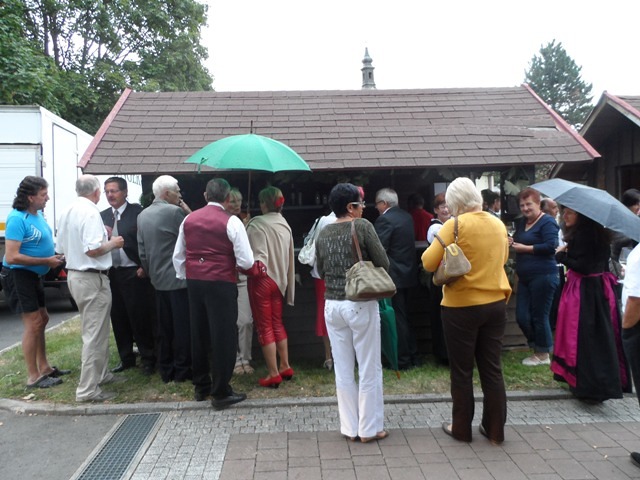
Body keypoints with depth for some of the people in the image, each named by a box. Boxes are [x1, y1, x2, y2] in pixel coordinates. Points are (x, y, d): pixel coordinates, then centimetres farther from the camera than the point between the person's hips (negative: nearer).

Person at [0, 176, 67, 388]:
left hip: (33, 275, 9)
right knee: (33, 324, -5)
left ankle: (44, 367, 27)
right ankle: (33, 377, 5)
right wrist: (47, 261, -21)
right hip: (18, 275, -9)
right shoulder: (17, 219, -21)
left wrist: (54, 256, 3)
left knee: (42, 320, 15)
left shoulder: (38, 214, 6)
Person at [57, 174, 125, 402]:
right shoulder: (91, 212, -18)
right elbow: (93, 249, -26)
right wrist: (112, 243, -8)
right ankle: (88, 389, 5)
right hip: (91, 278, -9)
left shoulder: (67, 212, 8)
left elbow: (61, 247, 15)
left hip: (74, 275, 10)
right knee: (95, 334, -2)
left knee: (93, 330, 21)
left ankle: (100, 374, 33)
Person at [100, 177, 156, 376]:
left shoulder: (138, 212, -7)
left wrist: (144, 267, -13)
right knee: (118, 318, 12)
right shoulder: (102, 216, 11)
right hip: (111, 273, 6)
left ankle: (148, 358, 14)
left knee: (140, 317, 1)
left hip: (134, 273, -6)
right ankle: (126, 358, 26)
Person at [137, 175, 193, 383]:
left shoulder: (142, 215, 9)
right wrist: (188, 212, -3)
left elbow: (142, 251, 12)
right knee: (182, 327, 2)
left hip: (158, 280, 7)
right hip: (178, 279, -7)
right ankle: (182, 370, 10)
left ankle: (165, 370, 21)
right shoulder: (175, 212, -14)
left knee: (164, 327, 13)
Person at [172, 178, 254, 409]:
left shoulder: (189, 219, 6)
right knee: (223, 336, 2)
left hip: (194, 282, 6)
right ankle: (221, 393, 9)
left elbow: (178, 255, 13)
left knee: (198, 334, 16)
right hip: (221, 284, -6)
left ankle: (201, 386, 30)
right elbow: (246, 261, -12)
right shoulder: (231, 222, -10)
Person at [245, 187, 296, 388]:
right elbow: (290, 256, 9)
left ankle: (273, 374, 7)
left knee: (265, 327, 2)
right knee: (277, 323, 19)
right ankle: (285, 366, 25)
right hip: (279, 279, 7)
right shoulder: (285, 224, 6)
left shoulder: (257, 224, -17)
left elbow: (259, 257, -24)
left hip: (262, 279, -7)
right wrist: (286, 277, 16)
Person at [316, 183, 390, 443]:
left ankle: (350, 428, 22)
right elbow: (384, 264, -8)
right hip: (361, 304, -5)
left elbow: (321, 271, 12)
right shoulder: (363, 226, -9)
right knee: (369, 368, 8)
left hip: (332, 305, 5)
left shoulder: (323, 233, 5)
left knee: (343, 369, 12)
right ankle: (369, 428, 18)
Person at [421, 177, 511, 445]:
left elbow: (428, 263, -15)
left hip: (461, 307, -5)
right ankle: (495, 430, 24)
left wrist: (450, 260, 3)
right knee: (492, 368, 14)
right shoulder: (499, 224, 4)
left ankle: (462, 429, 22)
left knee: (462, 371, 9)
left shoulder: (456, 225, -14)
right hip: (496, 303, 5)